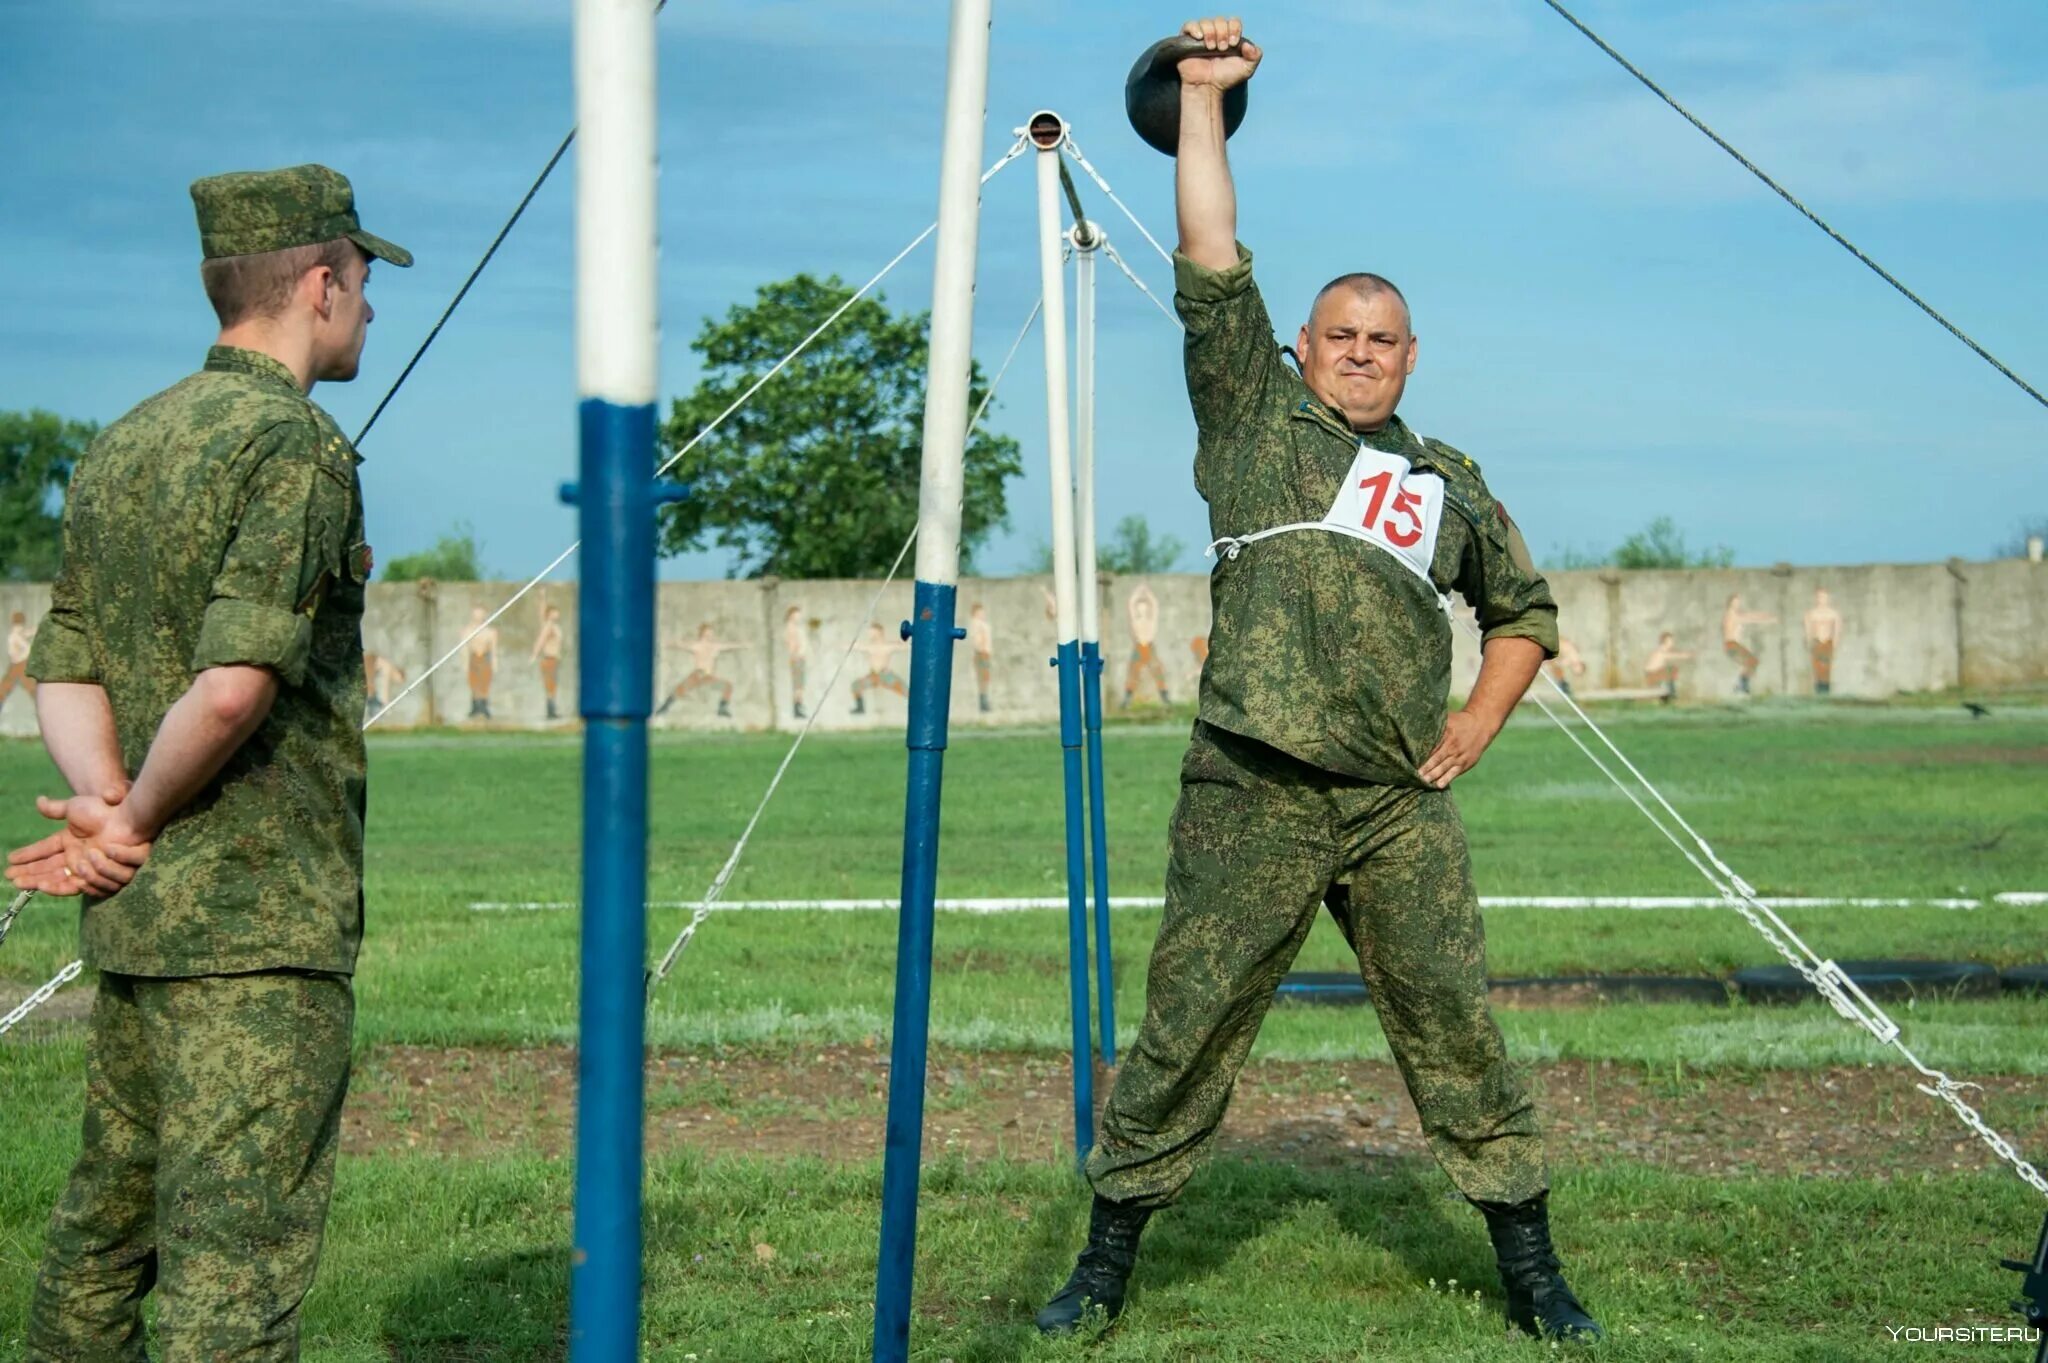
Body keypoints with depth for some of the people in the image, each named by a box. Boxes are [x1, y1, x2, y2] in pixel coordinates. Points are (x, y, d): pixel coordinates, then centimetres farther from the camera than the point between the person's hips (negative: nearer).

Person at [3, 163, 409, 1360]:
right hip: (258, 916, -8)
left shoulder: (121, 448, 15)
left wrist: (106, 808, -3)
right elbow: (236, 681, -23)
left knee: (108, 1221, 19)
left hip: (135, 909, 8)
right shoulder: (295, 444, -12)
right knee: (236, 1259, -8)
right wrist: (137, 823, -9)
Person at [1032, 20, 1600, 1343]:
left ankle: (1535, 1278, 12)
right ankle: (1107, 1265, 13)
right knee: (1184, 1035, 1)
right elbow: (1212, 264, 6)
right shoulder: (1257, 417, 13)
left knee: (1461, 1037, 1)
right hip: (1251, 798, -2)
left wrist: (1476, 727, 16)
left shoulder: (1451, 486, 20)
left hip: (1403, 809, 2)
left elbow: (1527, 609, 31)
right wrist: (1204, 95, 7)